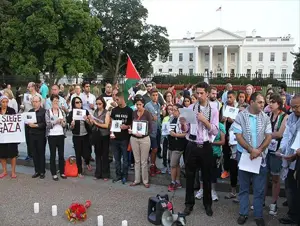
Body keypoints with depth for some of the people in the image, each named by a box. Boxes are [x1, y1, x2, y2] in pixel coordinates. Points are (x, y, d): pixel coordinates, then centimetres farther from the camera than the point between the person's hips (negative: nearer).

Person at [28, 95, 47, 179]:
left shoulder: (44, 111, -5)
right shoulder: (30, 111, 14)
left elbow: (45, 124, -13)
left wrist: (36, 125, -21)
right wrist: (29, 124, -9)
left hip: (41, 135, -5)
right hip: (32, 135, 5)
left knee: (41, 153, 3)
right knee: (34, 154, 8)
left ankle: (42, 172, 11)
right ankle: (37, 171, 18)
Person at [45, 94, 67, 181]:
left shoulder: (62, 111, 6)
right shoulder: (48, 112, -1)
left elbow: (65, 124, 3)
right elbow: (48, 124, -10)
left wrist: (63, 123, -19)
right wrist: (56, 121, -22)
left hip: (61, 135, 3)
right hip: (51, 135, -2)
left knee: (61, 154, 8)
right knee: (53, 155, 4)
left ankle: (62, 172, 18)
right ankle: (54, 173, 11)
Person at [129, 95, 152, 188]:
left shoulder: (147, 114, -6)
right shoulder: (133, 113, 3)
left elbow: (150, 128, -7)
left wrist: (143, 133, -21)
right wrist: (131, 130, -10)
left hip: (144, 138, -3)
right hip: (134, 138, 3)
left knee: (144, 161, 2)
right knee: (136, 160, 11)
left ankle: (145, 181, 13)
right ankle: (137, 180, 21)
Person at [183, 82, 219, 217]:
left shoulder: (213, 110, -1)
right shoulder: (191, 108, 2)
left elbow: (215, 131, -8)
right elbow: (185, 129, 1)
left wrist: (205, 120, -20)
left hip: (206, 147, 0)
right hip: (192, 146, 1)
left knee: (207, 177, 12)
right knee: (190, 176, 9)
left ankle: (207, 204, 28)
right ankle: (189, 203, 23)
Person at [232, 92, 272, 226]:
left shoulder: (265, 118, 1)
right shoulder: (241, 116, -5)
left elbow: (269, 137, -2)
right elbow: (238, 136, -9)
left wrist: (258, 151, -16)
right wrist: (251, 150, -17)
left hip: (260, 157, 1)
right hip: (244, 155, -1)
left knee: (259, 188, 5)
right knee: (243, 187, 9)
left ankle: (258, 215, 17)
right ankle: (243, 213, 20)